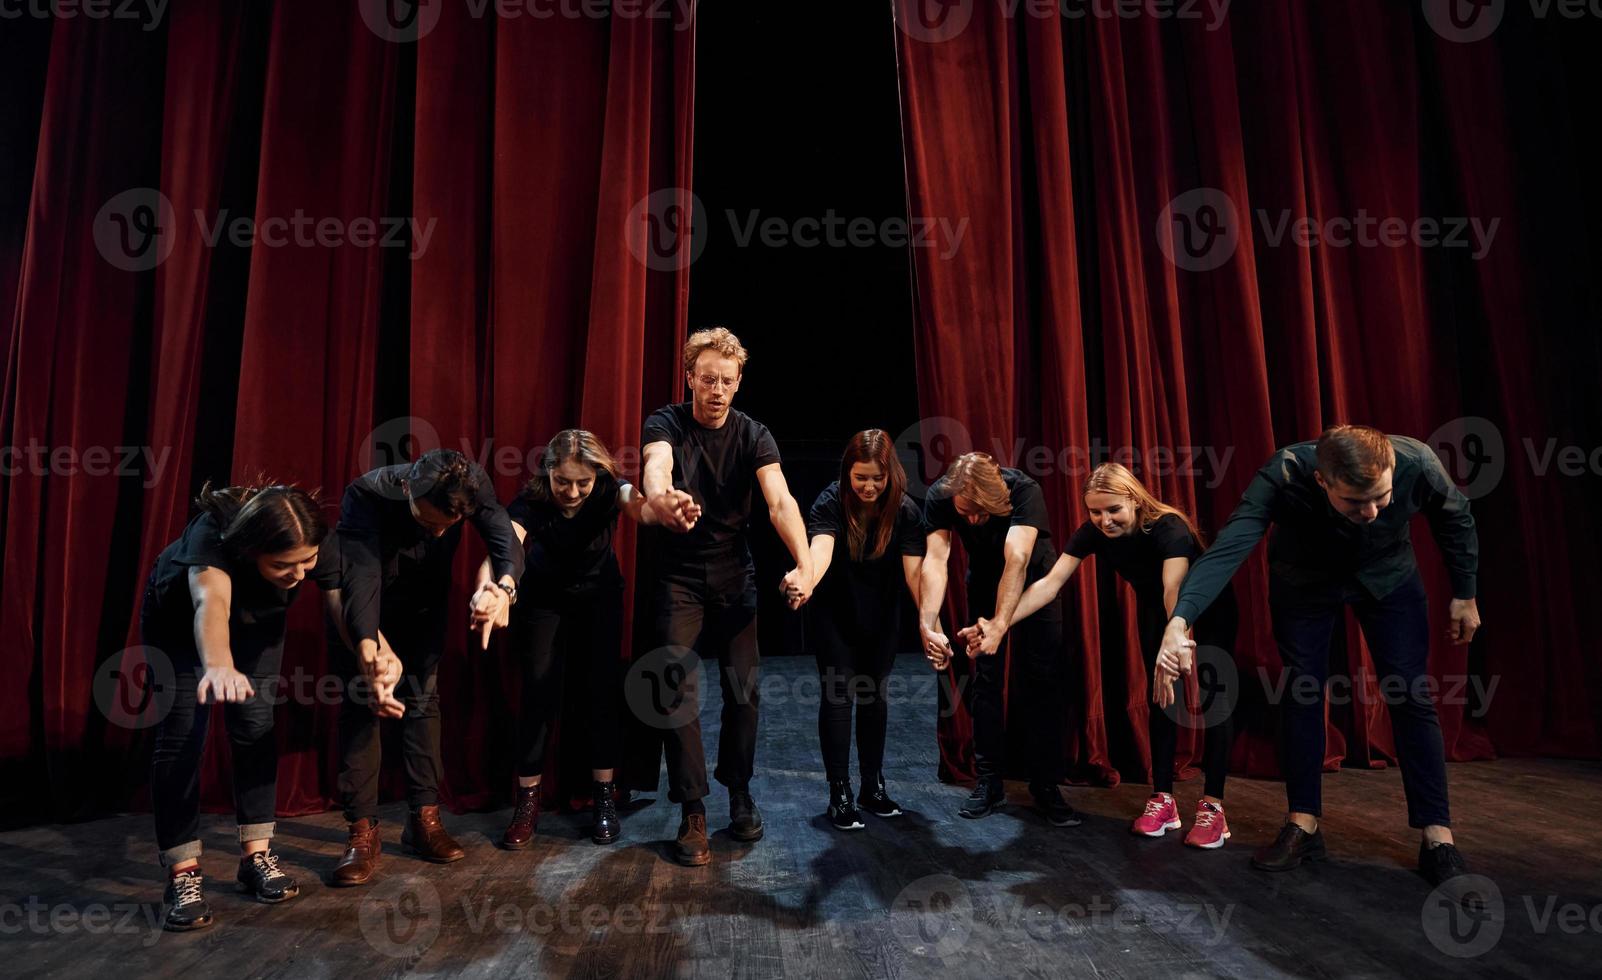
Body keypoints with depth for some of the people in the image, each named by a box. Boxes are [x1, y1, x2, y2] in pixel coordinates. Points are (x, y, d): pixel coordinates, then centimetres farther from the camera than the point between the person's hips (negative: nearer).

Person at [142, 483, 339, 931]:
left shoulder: (318, 545, -34)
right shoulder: (213, 533, -45)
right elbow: (211, 602, -63)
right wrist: (217, 666, -81)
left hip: (256, 621, 3)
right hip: (179, 618, -3)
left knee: (255, 724, -4)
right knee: (182, 732, -11)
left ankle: (256, 856, 7)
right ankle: (183, 874, -3)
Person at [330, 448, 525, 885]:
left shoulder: (472, 482, -29)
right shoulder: (366, 495, -37)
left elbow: (504, 537, -37)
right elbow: (361, 578, -46)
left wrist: (504, 585, -61)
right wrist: (368, 652, -61)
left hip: (424, 602, 3)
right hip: (368, 605, -2)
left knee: (422, 698, 3)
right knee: (360, 705, -8)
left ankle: (424, 818, 11)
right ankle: (363, 830, -1)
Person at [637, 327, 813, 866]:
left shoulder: (753, 435, -8)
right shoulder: (666, 424, -12)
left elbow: (781, 501, -23)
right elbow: (656, 466, -36)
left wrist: (804, 563, -41)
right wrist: (661, 497, -62)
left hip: (735, 577, 2)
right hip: (679, 578, -1)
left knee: (743, 691, 4)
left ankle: (740, 793, 26)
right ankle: (693, 814, 3)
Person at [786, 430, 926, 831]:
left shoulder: (906, 511, -18)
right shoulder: (830, 503, -25)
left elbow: (915, 571, -26)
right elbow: (820, 548, -44)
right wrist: (807, 581, -66)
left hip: (880, 617, 3)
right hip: (834, 614, -2)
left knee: (874, 693, 11)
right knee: (839, 693, -3)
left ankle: (873, 786, 25)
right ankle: (839, 794, 7)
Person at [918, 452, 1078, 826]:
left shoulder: (1025, 491, -35)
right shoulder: (939, 497, -27)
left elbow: (1017, 560, -45)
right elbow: (935, 560, -36)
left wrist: (1000, 625, -56)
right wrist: (927, 625, -50)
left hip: (1034, 579, -2)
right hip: (985, 580, 2)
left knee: (1041, 683, -5)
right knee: (984, 679, 1)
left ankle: (1045, 785, 5)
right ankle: (988, 780, 12)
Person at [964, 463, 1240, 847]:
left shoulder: (1169, 527, -38)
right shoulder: (1092, 533, -24)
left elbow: (1175, 592, -52)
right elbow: (1050, 584, -31)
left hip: (1210, 606, -4)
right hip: (1154, 609, 4)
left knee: (1214, 696, -9)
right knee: (1160, 696, 2)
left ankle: (1212, 805, -3)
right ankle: (1163, 799, 8)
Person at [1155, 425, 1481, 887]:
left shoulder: (1417, 463, -33)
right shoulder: (1282, 477, -40)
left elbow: (1455, 518, -10)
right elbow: (1227, 548, -51)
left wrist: (1465, 595, -1)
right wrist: (1180, 619, -65)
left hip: (1388, 575, 1)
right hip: (1303, 580, -1)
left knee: (1411, 696, -5)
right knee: (1302, 693, -2)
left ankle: (1437, 838, 3)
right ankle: (1303, 825, 10)